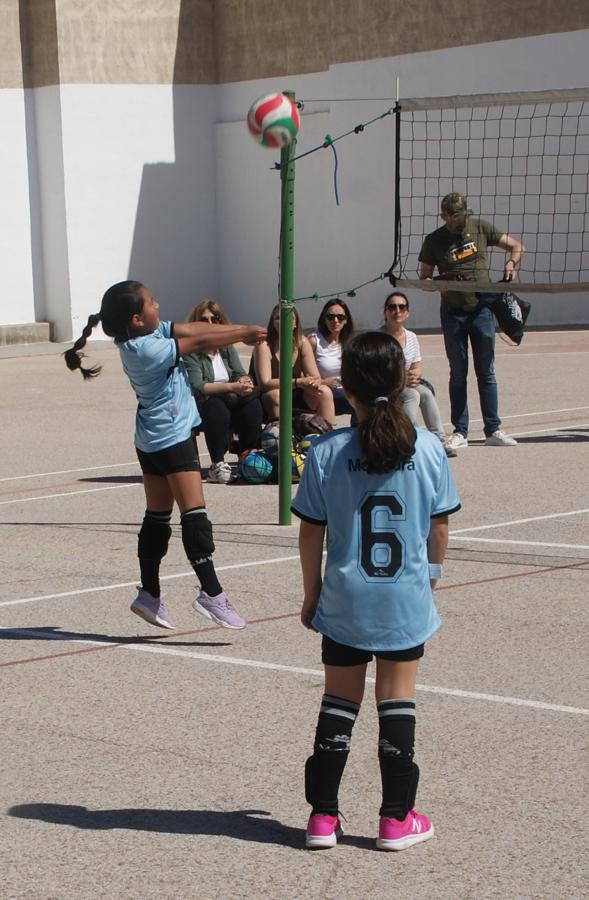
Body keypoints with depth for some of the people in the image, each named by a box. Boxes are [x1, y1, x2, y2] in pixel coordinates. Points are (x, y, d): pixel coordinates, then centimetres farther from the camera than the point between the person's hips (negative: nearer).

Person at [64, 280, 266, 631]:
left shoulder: (151, 332, 5)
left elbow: (191, 329, 2)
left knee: (158, 517, 11)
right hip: (171, 439, -10)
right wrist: (242, 335, -8)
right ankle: (211, 594, -12)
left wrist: (241, 329, -6)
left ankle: (150, 595, 15)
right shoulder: (145, 349, -21)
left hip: (154, 441, 10)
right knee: (194, 514, -10)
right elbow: (198, 343, -17)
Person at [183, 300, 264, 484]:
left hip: (230, 400, 5)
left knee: (253, 404, -24)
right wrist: (232, 387, -26)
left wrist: (245, 383, -20)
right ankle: (217, 465, -30)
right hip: (202, 403, -5)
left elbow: (240, 374, 6)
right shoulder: (190, 350, -8)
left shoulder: (227, 347, 13)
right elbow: (197, 387, -18)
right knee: (217, 409, -38)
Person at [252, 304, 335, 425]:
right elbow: (264, 383, -24)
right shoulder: (264, 345, -16)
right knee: (276, 395, -36)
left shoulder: (302, 342, -2)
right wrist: (297, 382, -32)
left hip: (296, 398, 5)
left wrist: (313, 383, -28)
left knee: (325, 392, -16)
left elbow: (316, 377, -2)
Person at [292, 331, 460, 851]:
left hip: (345, 602, 0)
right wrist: (432, 573, 20)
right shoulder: (429, 449, -8)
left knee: (340, 699, 12)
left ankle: (323, 815, 15)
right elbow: (440, 525, 2)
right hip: (407, 600, 0)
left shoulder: (327, 453, -11)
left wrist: (311, 594, 9)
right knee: (397, 701, 10)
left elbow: (311, 533, -4)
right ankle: (397, 818, 15)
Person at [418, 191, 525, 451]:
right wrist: (443, 282, -19)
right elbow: (424, 278, 2)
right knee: (458, 374, 4)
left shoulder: (480, 228, 2)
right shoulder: (434, 241, -1)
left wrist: (511, 263, -11)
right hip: (453, 312, -1)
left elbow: (517, 246, 9)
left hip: (482, 309, 1)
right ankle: (460, 432, 9)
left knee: (486, 372, 5)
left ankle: (493, 430, 9)